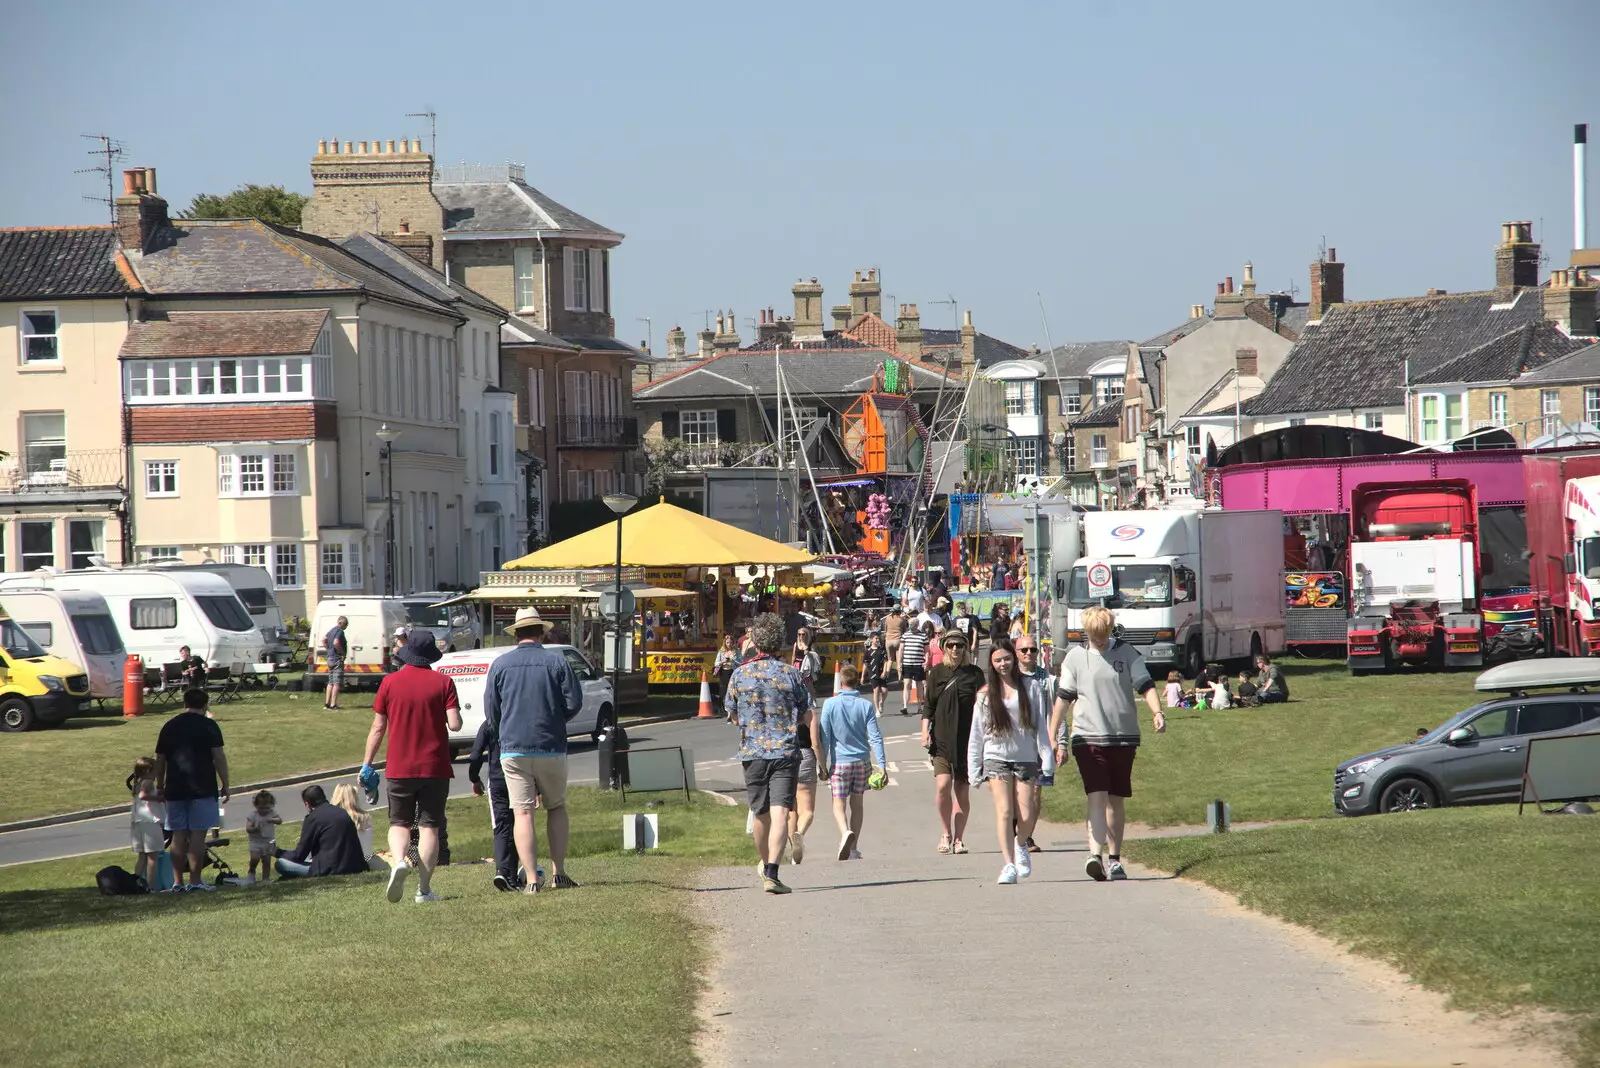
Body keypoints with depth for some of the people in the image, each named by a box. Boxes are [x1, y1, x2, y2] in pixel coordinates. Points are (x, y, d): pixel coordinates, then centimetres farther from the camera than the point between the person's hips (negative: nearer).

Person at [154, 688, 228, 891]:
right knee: (198, 834, -4)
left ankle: (177, 882, 7)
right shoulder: (208, 726, -3)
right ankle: (195, 881, -6)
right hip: (202, 789, -4)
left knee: (179, 835, 7)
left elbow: (160, 760, 13)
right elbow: (218, 757, -8)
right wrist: (225, 785, -2)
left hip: (175, 790, 4)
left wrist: (160, 786, 22)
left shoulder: (169, 726, 11)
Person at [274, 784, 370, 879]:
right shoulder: (343, 812, 15)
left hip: (330, 870, -8)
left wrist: (278, 852, 17)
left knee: (280, 864, -3)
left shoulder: (312, 818, -6)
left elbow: (299, 855, -2)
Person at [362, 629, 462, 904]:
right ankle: (424, 889, 2)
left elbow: (378, 728, 0)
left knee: (399, 823, 13)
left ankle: (399, 861, -17)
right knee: (429, 827, 5)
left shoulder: (390, 682, -1)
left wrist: (367, 763, 8)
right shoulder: (443, 682, -4)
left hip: (399, 768, 0)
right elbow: (455, 724, -11)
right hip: (435, 768, 0)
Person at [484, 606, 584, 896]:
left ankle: (532, 879, -6)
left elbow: (490, 711, 2)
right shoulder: (556, 661, -2)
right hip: (551, 749, 0)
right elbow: (574, 702, -4)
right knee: (556, 808, 15)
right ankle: (558, 872, 9)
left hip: (513, 750, 0)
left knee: (522, 814, 0)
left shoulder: (500, 665, 1)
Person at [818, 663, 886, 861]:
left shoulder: (830, 704, -6)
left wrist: (823, 765, 1)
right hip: (862, 761, 2)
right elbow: (875, 736, -5)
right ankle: (853, 848, 18)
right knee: (857, 803, 13)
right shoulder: (866, 705, -1)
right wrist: (881, 764, -4)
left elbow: (824, 737, -5)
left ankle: (845, 832, -30)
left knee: (839, 803, 0)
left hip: (839, 761, -2)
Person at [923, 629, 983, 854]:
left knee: (962, 790, 1)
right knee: (942, 785, -14)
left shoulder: (975, 674, 6)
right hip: (942, 740, 0)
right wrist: (925, 732, 0)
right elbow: (928, 705, 11)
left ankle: (958, 838, 10)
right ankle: (945, 833, 4)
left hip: (967, 740, 0)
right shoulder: (937, 673, 8)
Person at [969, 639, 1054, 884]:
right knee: (1004, 810, -14)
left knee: (1026, 816, -4)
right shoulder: (985, 694, 7)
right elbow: (976, 734, 9)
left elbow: (1041, 725, 5)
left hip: (1025, 758, 0)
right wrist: (974, 769, 6)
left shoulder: (1031, 687, 4)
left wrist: (1047, 758, -2)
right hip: (996, 758, 0)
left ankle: (1021, 845, 29)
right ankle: (1008, 865, -16)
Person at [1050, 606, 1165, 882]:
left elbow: (1145, 685, 0)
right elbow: (1063, 697, 6)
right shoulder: (1075, 657, 3)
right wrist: (1053, 737, 4)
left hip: (1124, 737, 2)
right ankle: (1095, 854, -28)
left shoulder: (1126, 653, 4)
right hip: (1088, 737, -2)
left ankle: (1114, 858, 19)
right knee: (1097, 797, -16)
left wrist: (1156, 712, -19)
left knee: (1116, 800, 9)